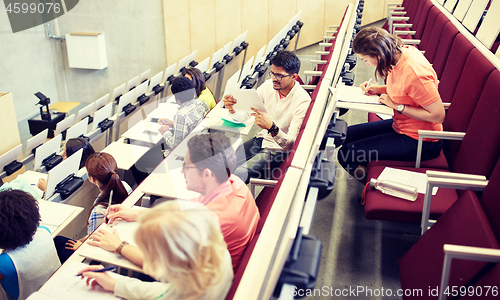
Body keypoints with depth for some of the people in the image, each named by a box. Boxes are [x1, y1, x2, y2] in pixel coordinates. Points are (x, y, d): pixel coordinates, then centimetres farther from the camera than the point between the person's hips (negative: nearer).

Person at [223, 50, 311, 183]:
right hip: (260, 139, 6)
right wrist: (232, 110, -20)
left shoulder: (303, 100, -19)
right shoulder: (268, 86, -2)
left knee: (240, 173, -26)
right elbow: (245, 115, 3)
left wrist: (272, 127, -42)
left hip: (279, 149, -6)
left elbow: (291, 143, -23)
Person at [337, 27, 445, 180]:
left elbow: (438, 115, -27)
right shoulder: (402, 51, -4)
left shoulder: (414, 73, -31)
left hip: (418, 141, -9)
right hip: (401, 125, 9)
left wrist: (397, 106, -21)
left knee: (346, 155, -17)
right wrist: (380, 89, 2)